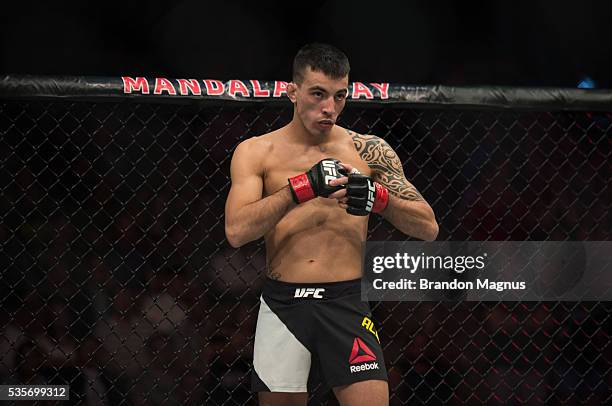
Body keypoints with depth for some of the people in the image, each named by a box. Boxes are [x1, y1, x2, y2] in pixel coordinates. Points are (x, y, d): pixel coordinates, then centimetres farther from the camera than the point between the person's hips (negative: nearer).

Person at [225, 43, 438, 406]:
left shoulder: (369, 151, 6)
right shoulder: (256, 152, 5)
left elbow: (428, 228, 4)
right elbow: (236, 231, -10)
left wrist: (378, 198, -15)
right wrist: (301, 188, -19)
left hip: (347, 304, 0)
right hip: (283, 304, 1)